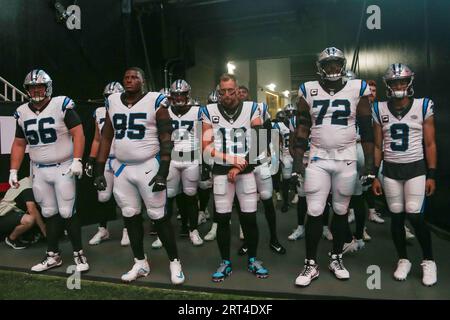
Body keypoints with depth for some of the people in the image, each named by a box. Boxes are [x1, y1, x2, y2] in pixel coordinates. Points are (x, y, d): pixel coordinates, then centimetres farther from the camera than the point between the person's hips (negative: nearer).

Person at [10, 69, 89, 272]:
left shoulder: (61, 105, -8)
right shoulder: (22, 113, 7)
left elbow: (78, 134, -11)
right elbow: (19, 144, 14)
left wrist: (77, 161, -20)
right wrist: (13, 171, 9)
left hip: (63, 168, -5)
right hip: (39, 171, 5)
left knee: (67, 212, -4)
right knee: (49, 214, 10)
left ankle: (78, 253, 9)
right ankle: (53, 255, 21)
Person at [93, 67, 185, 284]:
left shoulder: (155, 102, -7)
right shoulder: (113, 102, 8)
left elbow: (166, 140, -9)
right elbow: (106, 138, 12)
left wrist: (163, 172, -16)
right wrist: (99, 170, 8)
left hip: (148, 167, -5)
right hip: (122, 168, 5)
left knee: (159, 217, -1)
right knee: (130, 216, 10)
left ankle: (174, 262, 15)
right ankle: (140, 263, 26)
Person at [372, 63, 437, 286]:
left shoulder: (423, 106, -1)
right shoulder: (380, 110, 3)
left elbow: (430, 144, 0)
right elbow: (378, 146, 6)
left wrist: (431, 175, -5)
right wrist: (374, 175, 3)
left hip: (416, 168, -2)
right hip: (390, 170, 2)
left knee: (415, 216, -6)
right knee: (396, 217, 7)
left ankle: (429, 261, 15)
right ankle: (403, 260, 23)